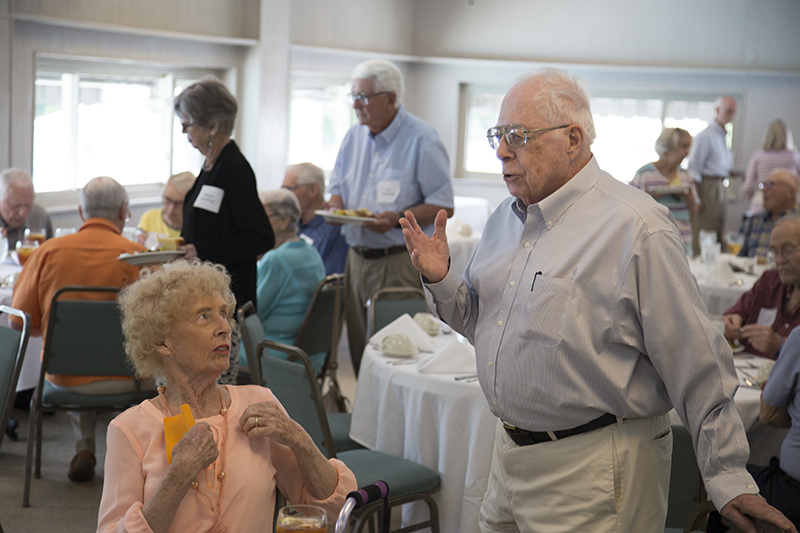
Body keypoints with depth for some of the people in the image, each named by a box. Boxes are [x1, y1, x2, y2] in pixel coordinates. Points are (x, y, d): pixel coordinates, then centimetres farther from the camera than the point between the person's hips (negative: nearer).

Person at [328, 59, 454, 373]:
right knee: (359, 344, 9)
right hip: (357, 257, 6)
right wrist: (336, 208, -2)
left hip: (401, 262, -6)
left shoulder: (422, 140, -8)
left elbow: (443, 206, -10)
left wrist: (397, 218, -23)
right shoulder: (354, 136, 12)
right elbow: (338, 185, 22)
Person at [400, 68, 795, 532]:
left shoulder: (636, 228, -17)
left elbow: (698, 367, -15)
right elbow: (480, 321, 18)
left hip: (592, 472, -7)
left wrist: (728, 478, -11)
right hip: (511, 454, 8)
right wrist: (440, 281, -2)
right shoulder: (505, 218, 8)